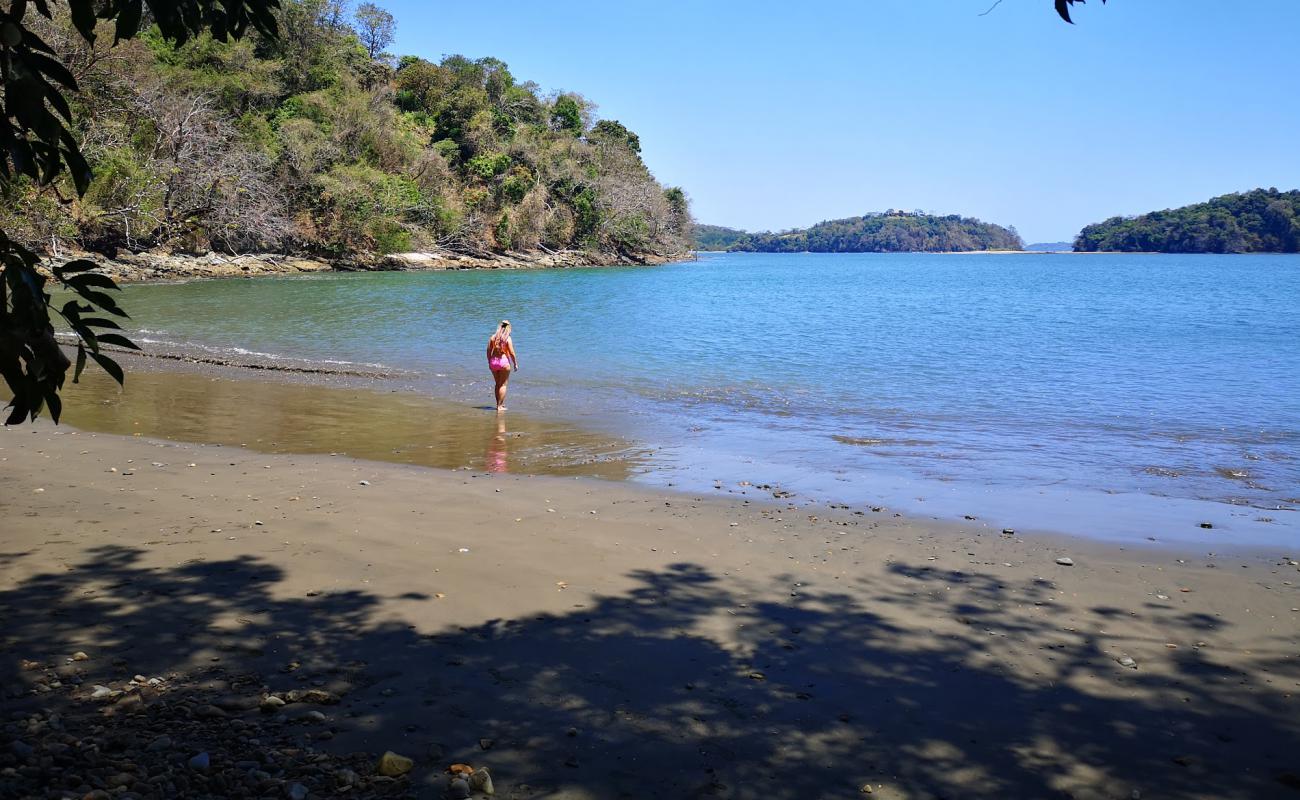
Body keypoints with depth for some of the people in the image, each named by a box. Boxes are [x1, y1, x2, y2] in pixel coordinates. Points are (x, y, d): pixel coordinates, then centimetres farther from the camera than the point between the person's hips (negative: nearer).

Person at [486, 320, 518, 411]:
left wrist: (489, 363, 14)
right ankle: (500, 406, 3)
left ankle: (498, 404, 26)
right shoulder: (507, 338, -9)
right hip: (504, 361, -4)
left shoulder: (493, 337, 2)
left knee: (497, 384, 18)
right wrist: (515, 363, 0)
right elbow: (511, 353, -11)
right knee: (503, 384, 4)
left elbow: (488, 351, 4)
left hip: (493, 361, 4)